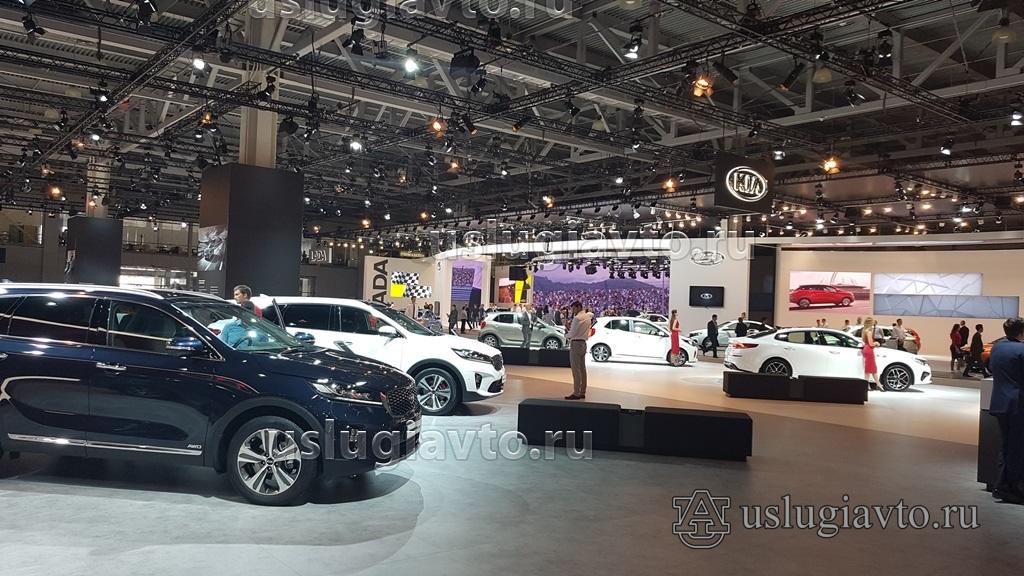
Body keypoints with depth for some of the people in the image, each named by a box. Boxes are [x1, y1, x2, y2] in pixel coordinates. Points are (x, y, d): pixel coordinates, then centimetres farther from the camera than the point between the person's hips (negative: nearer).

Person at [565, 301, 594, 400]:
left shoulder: (577, 318, -15)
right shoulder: (588, 316, 11)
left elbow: (572, 333, -15)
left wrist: (566, 335, 6)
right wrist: (571, 325, 16)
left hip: (576, 343, -9)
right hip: (583, 343, 9)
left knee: (576, 369, -8)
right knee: (582, 368, 11)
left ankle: (576, 393, -9)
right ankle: (582, 392, 14)